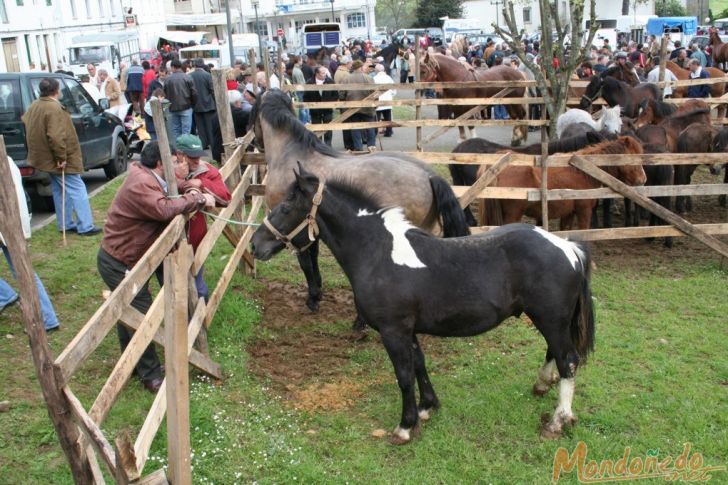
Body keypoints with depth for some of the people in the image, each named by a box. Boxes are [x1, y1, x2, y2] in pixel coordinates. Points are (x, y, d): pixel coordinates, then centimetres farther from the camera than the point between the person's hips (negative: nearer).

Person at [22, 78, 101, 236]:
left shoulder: (34, 106, 8)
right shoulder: (54, 108, -23)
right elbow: (55, 136, -30)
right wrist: (62, 157, -23)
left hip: (45, 157, 10)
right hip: (60, 160, -10)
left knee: (60, 191, 17)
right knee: (77, 190, -5)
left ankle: (66, 224, 23)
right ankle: (86, 227, -6)